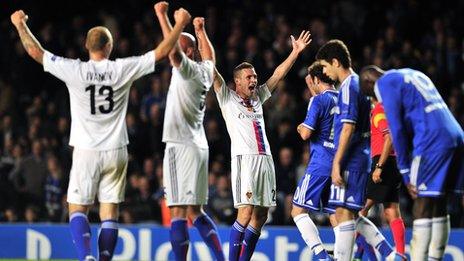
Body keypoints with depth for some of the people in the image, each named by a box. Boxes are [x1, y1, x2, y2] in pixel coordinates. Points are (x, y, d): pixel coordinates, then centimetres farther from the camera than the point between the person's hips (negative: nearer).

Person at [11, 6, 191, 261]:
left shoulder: (74, 70, -7)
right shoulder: (123, 69, -4)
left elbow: (35, 51, 1)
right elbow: (161, 52, 2)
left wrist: (21, 25, 15)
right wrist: (179, 25, 13)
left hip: (86, 151, -1)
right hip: (116, 152, 1)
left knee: (77, 209, 4)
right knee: (109, 211, 7)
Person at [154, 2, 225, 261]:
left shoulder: (189, 70, -9)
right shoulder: (204, 71, 15)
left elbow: (174, 51, -26)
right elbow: (210, 57, 38)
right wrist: (201, 31, 50)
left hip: (182, 147, -9)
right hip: (198, 145, 9)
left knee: (178, 213, -11)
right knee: (195, 212, 14)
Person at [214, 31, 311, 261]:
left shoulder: (257, 98, 22)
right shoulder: (228, 98, 6)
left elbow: (278, 75, 27)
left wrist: (296, 52, 24)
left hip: (265, 160, 7)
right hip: (244, 158, -7)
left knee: (260, 215, 4)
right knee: (246, 212, -16)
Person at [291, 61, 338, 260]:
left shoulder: (318, 100, -8)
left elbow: (306, 134, -14)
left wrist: (301, 128, 9)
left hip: (320, 165, -7)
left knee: (299, 211, -2)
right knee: (335, 215, 11)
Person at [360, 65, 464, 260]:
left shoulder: (385, 83, 2)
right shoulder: (413, 74, 28)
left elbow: (396, 128, -5)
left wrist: (405, 172, -3)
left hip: (432, 142, -8)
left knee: (422, 210, -6)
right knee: (438, 209, 12)